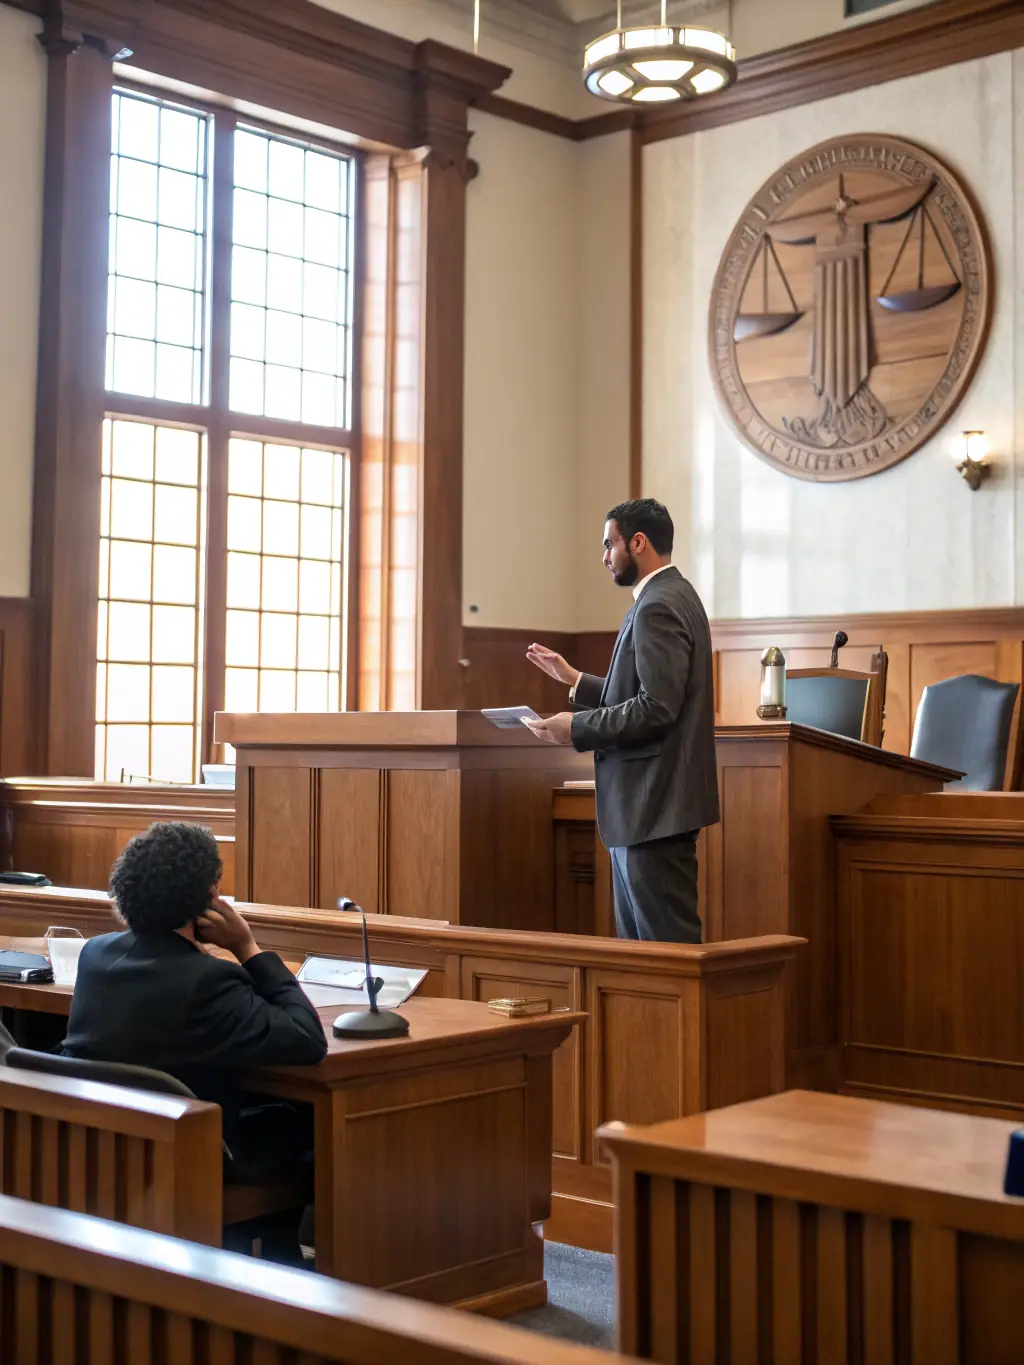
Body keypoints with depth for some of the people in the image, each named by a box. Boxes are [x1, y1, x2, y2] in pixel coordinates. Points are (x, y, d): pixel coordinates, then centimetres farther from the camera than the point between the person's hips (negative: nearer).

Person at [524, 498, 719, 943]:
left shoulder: (657, 607, -16)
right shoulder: (669, 597, 16)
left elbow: (656, 708, -24)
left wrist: (577, 727, -16)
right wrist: (575, 680, 16)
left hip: (654, 806, -11)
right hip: (648, 804, 11)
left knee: (665, 944, -4)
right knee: (637, 945, 15)